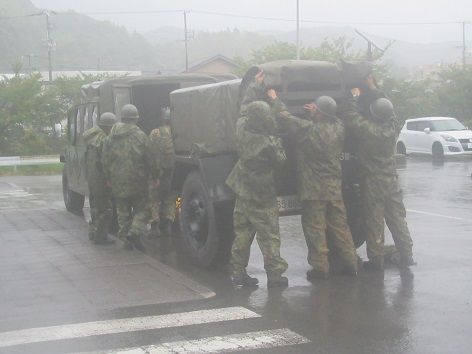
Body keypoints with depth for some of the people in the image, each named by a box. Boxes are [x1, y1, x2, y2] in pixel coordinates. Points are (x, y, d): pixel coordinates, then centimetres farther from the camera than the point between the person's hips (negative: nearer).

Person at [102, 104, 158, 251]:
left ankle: (125, 236, 12)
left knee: (123, 211, 13)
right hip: (138, 181, -3)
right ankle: (135, 232, -12)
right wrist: (155, 176, 4)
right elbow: (150, 159, -6)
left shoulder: (111, 137, 4)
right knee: (142, 209, 6)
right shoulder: (141, 136, -7)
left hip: (118, 182, 3)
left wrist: (109, 178, 16)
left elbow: (106, 160, 7)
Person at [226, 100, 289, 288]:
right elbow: (281, 160, -8)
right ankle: (275, 274, 6)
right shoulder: (268, 143, -25)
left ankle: (238, 272, 18)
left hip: (242, 192, 6)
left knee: (242, 233, 14)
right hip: (262, 197, -6)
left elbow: (243, 115, 13)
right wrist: (278, 143, 1)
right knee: (269, 237, 3)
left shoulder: (242, 130, -9)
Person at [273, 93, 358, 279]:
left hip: (313, 189, -6)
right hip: (334, 187, 6)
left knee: (314, 228, 2)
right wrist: (318, 113, 21)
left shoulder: (308, 130, -18)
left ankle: (320, 267, 4)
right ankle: (351, 263, 17)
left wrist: (275, 100, 6)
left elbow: (285, 118, -9)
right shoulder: (338, 127, -1)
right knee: (339, 225, 13)